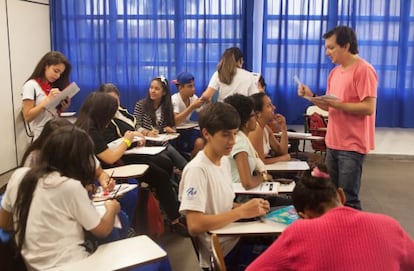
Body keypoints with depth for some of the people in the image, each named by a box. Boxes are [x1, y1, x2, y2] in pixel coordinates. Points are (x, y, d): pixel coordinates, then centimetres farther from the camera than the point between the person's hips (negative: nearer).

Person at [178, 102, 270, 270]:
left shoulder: (224, 161, 6)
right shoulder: (196, 169, -19)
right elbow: (194, 226, -26)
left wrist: (248, 207, -5)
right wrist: (241, 212, -22)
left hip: (234, 238, 7)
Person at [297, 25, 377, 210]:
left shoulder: (363, 70, -12)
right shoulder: (335, 72, 13)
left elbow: (368, 108, -19)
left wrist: (336, 104, -21)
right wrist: (312, 97, 3)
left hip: (352, 145, -8)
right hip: (333, 143, 8)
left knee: (348, 199, -4)